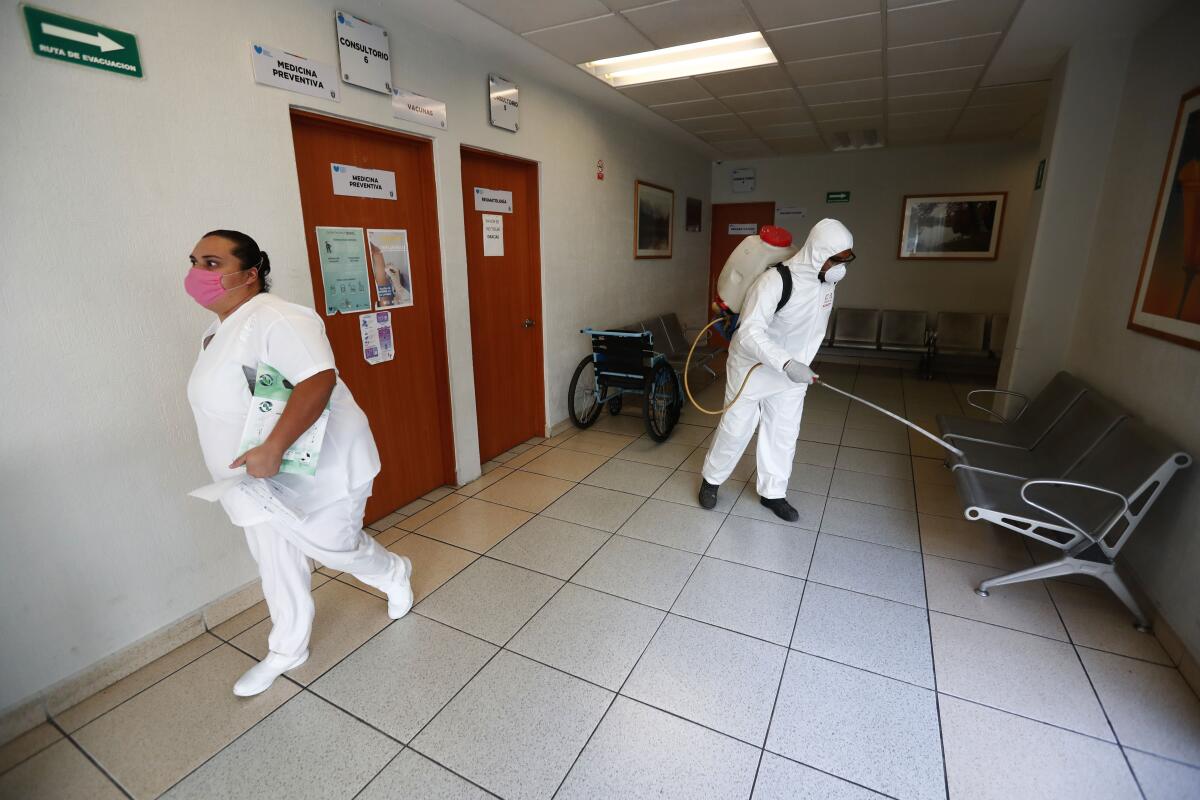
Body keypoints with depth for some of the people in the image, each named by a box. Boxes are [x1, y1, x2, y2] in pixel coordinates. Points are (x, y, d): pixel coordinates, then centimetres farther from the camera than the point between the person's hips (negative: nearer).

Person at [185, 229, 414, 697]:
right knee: (276, 566, 18)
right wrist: (258, 455, 18)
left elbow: (318, 380, -34)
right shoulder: (216, 331, 10)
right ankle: (287, 651, 37)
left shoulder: (277, 319, -22)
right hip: (259, 480, 9)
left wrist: (272, 449, -38)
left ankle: (395, 575, 38)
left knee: (335, 549, 7)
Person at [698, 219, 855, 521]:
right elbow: (749, 333, -36)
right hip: (753, 368, -6)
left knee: (784, 434, 11)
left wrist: (800, 365, 16)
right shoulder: (775, 281, -29)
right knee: (736, 429, 6)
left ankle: (773, 493, 28)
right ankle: (711, 479, 29)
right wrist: (787, 363, -47)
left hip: (793, 371, 6)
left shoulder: (828, 281, -5)